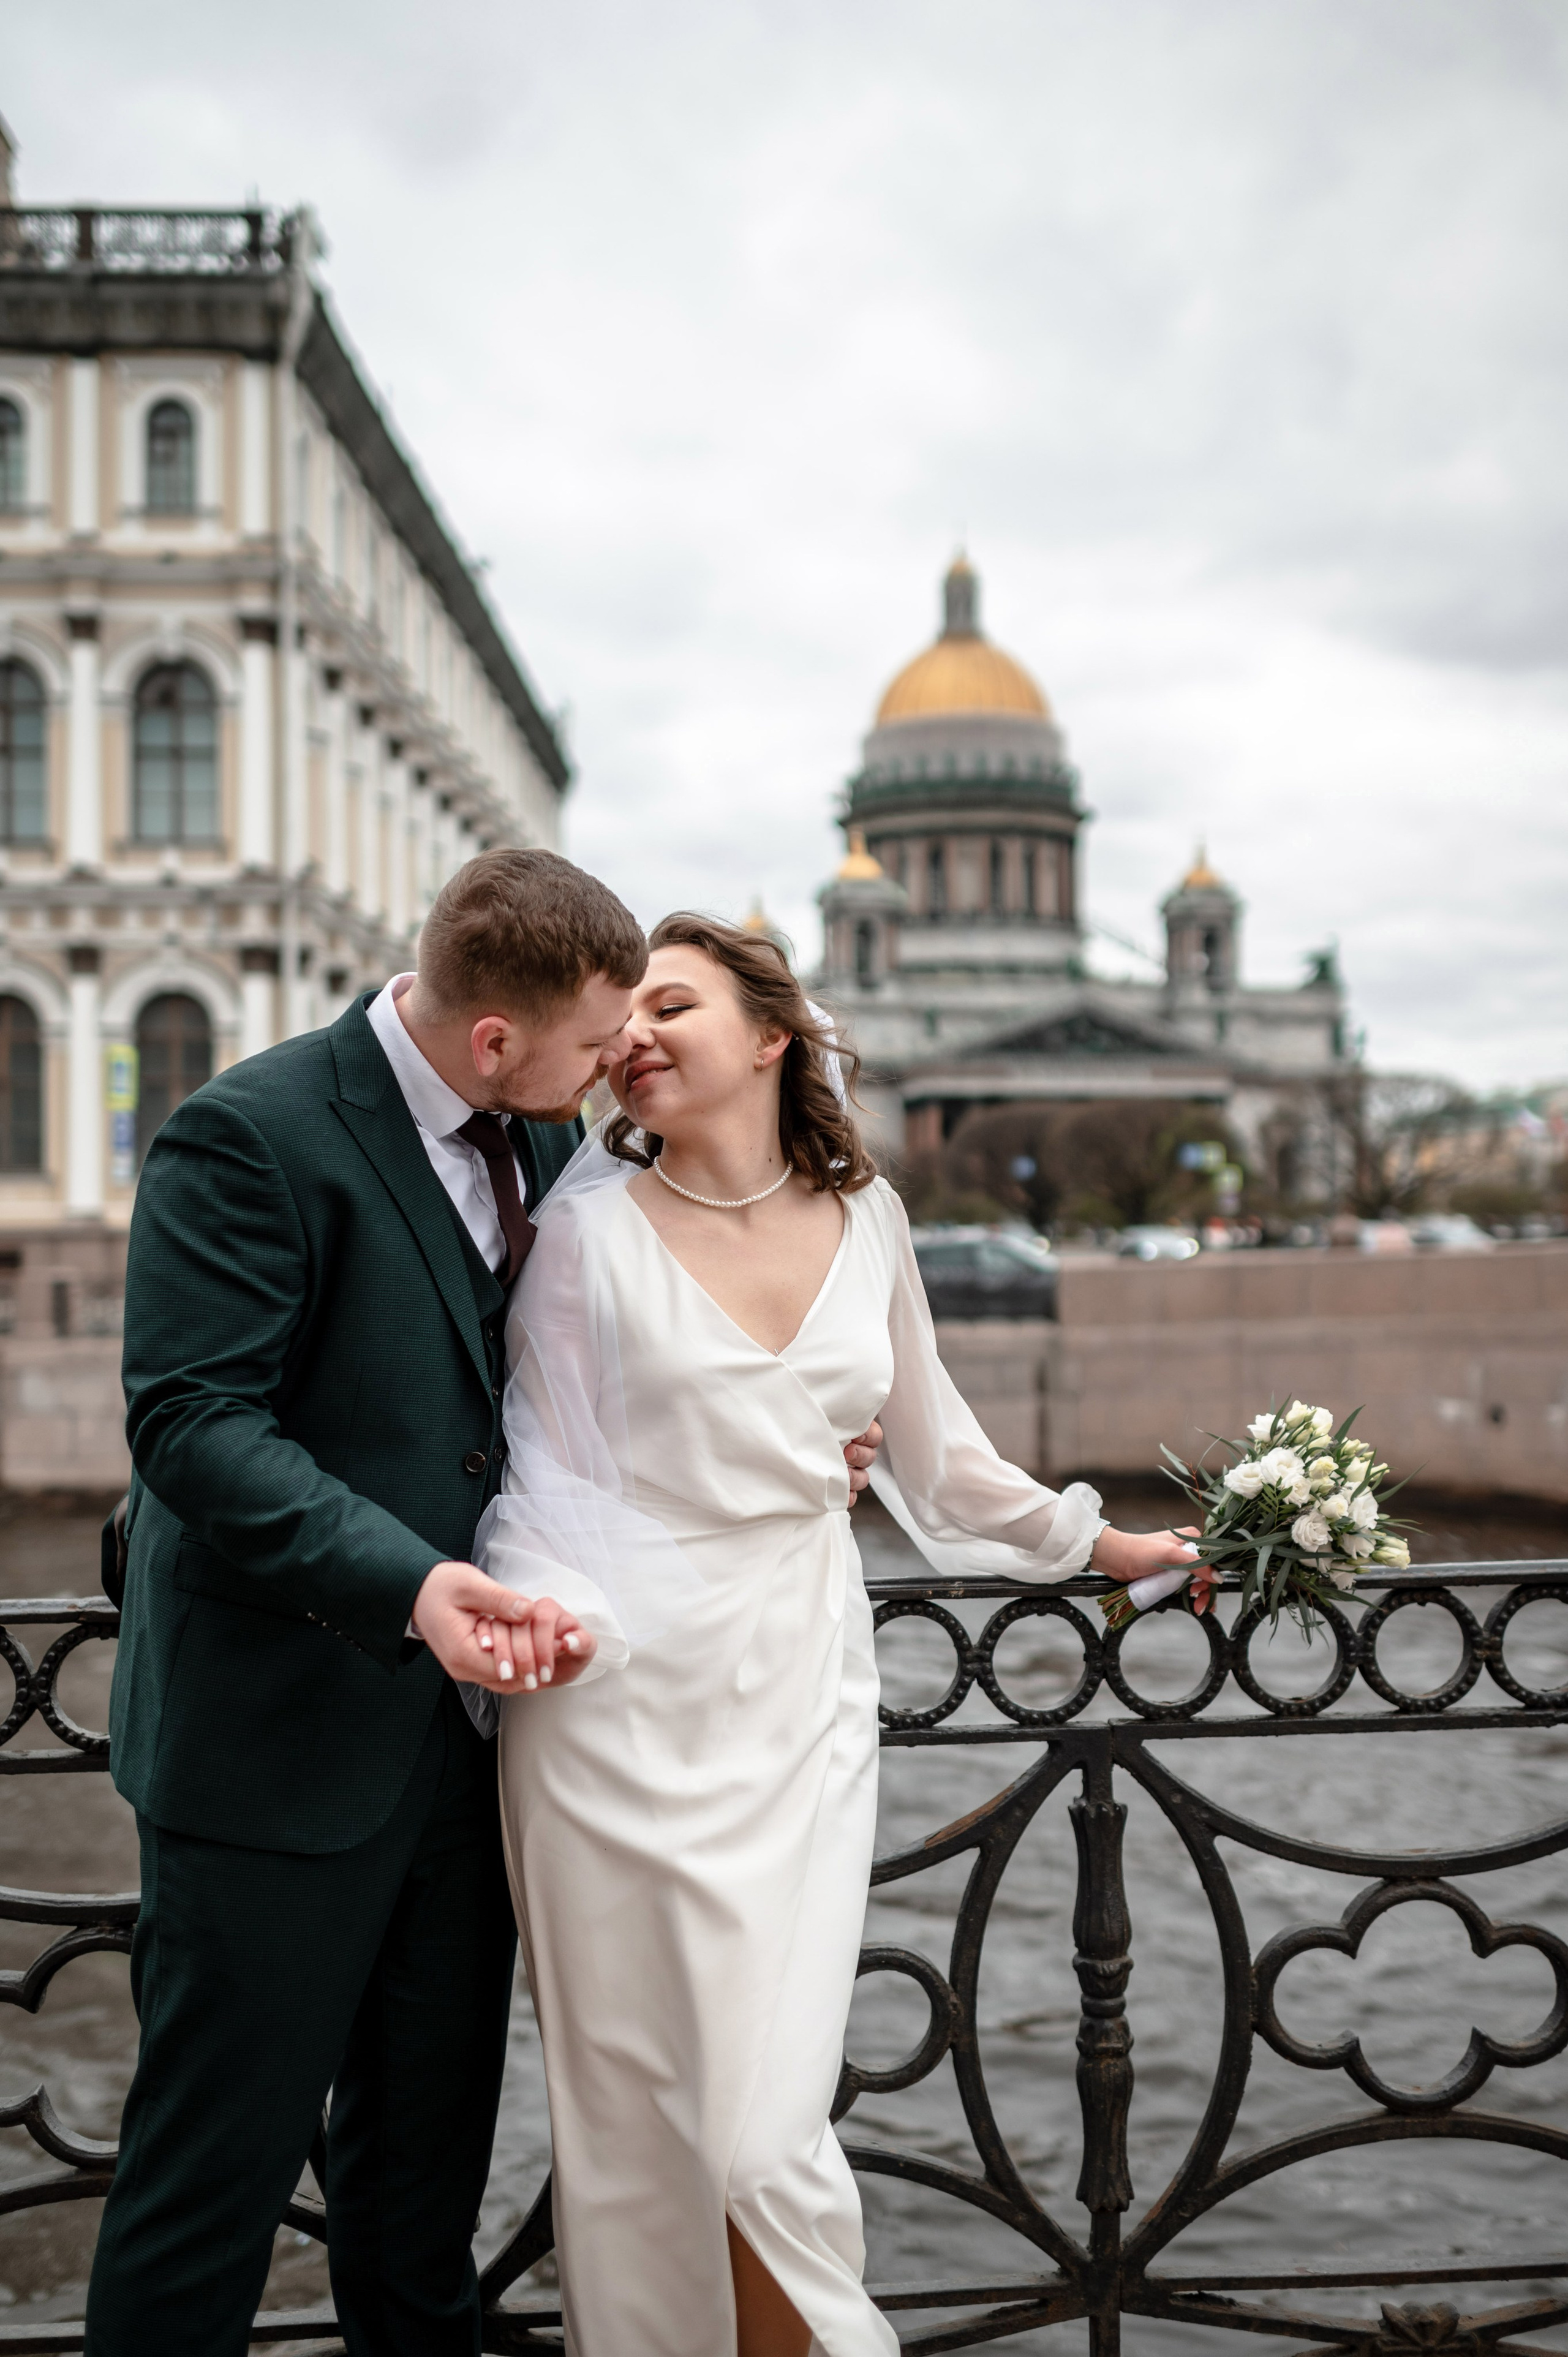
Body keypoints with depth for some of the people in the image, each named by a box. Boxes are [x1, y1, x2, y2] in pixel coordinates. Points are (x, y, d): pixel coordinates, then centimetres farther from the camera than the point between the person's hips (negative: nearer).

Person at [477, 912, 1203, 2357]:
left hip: (798, 1701, 2)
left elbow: (929, 1439, 21)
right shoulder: (595, 1214, -3)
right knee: (628, 2127, 5)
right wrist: (536, 1612, -19)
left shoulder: (865, 1218, 7)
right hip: (619, 1700, -2)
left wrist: (1090, 1542, 28)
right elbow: (542, 1457, 0)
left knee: (768, 2137, -5)